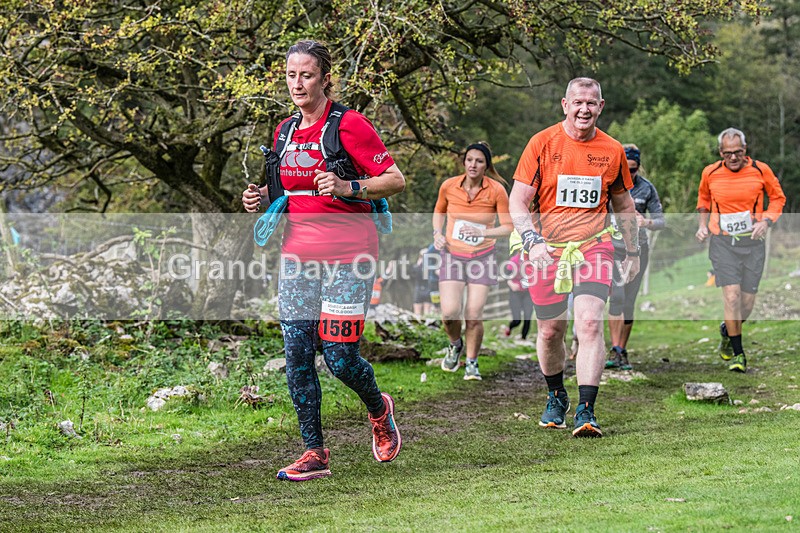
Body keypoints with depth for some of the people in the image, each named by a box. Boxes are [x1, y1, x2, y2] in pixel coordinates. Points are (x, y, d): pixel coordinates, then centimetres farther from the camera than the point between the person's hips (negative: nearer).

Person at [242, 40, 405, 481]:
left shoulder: (349, 125, -8)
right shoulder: (285, 131, 13)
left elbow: (396, 180, -9)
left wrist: (348, 188, -23)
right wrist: (263, 197, 6)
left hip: (346, 255, -6)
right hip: (297, 254, 6)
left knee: (339, 357, -8)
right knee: (296, 353, -2)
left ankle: (379, 410, 24)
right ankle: (315, 453, 6)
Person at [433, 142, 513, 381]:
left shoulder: (497, 190, -11)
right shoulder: (449, 186, -5)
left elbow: (508, 226, -9)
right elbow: (439, 211, 16)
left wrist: (483, 233, -23)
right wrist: (437, 233, -1)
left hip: (482, 256, -1)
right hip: (452, 254, 1)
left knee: (474, 315, -7)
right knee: (449, 312, -14)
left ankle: (472, 362, 16)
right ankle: (455, 344, 20)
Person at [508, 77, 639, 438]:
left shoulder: (612, 151, 5)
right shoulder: (542, 143, -3)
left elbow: (624, 206, 19)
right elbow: (517, 201, -5)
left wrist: (632, 253, 20)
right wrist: (533, 242, -20)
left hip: (594, 246, 0)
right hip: (546, 250, 0)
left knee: (590, 323, -18)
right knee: (550, 331, 6)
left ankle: (586, 411, -17)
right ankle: (556, 397, 32)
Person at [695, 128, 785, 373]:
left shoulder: (761, 170, -3)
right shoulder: (710, 173, 0)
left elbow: (778, 197, 9)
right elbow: (703, 198, 21)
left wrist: (766, 220, -7)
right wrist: (703, 224, 8)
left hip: (752, 243, 1)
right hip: (722, 242, -1)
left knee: (747, 303, 3)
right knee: (731, 296, -14)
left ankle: (727, 331, 36)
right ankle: (737, 353, -2)